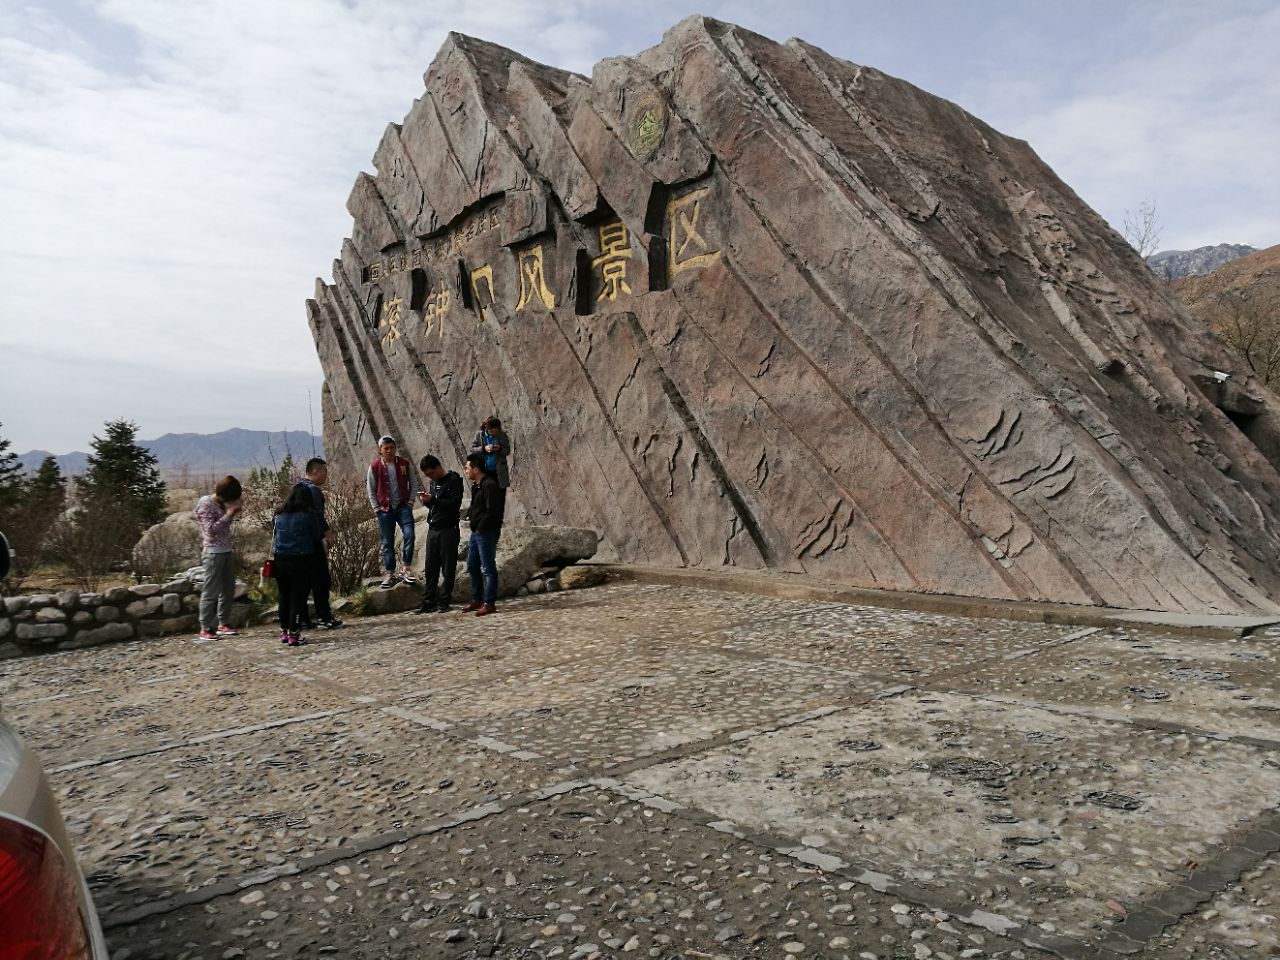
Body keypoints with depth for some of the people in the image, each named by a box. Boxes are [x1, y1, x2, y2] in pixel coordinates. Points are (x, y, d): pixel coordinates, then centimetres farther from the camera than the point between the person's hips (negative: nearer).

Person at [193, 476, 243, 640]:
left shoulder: (221, 504, 11)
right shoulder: (206, 505, -11)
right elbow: (211, 529, -19)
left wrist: (233, 513, 6)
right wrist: (228, 514, -16)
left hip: (225, 551, 9)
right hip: (213, 553, -9)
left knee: (228, 589, 13)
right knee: (211, 592, -5)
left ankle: (223, 624, 22)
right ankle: (205, 629, 1)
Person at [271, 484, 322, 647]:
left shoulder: (279, 513, 7)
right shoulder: (308, 514, -6)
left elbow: (273, 535, 16)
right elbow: (317, 537, 1)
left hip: (280, 560, 5)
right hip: (301, 560, -5)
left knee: (284, 596, 16)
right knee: (298, 597, 1)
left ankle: (284, 632, 24)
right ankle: (293, 634, 1)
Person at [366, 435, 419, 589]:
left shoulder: (404, 464, 2)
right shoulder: (375, 467, -1)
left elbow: (413, 483, 10)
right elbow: (371, 490, 5)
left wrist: (410, 502, 2)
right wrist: (376, 508, -1)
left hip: (403, 507, 0)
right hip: (384, 509, 0)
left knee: (409, 535, -16)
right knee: (387, 543, 4)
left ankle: (406, 569, -4)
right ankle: (390, 575, 12)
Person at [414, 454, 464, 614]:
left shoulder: (454, 480, -7)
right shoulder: (433, 482, 17)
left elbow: (455, 504, -17)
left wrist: (432, 500, -21)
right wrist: (426, 500, 2)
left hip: (448, 530, -7)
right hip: (433, 529, 7)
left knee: (448, 568, 0)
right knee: (430, 568, 6)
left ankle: (444, 603, 6)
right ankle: (428, 603, 10)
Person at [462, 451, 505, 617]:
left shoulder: (490, 485, -17)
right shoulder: (476, 485, 14)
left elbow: (491, 511, -21)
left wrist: (480, 527, -15)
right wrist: (469, 515, 6)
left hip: (487, 532, -10)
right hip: (476, 532, 10)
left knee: (488, 568, -4)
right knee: (472, 566, 16)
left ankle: (489, 603, 1)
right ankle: (477, 599, 26)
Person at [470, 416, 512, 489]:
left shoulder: (502, 435, 0)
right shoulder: (479, 435, 1)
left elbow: (507, 451, 2)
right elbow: (472, 449, -2)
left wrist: (500, 449, -19)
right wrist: (484, 448, -18)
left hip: (499, 472, 0)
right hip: (484, 471, 0)